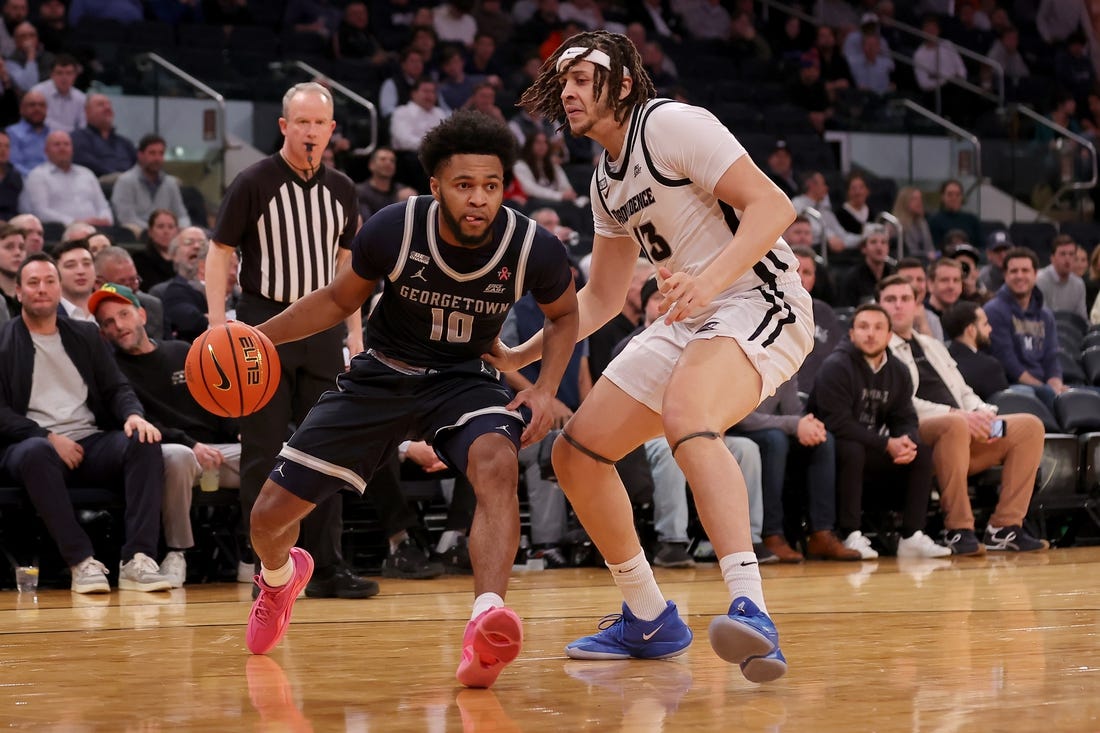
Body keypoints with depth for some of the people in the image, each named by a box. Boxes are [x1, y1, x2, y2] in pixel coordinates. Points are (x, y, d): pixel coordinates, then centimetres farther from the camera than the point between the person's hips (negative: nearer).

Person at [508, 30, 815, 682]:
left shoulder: (671, 124, -11)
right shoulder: (607, 181, 17)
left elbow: (773, 205, -19)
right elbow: (603, 297, 26)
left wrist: (710, 280, -33)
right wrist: (521, 355, 16)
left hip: (761, 301, -10)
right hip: (688, 320, 10)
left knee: (683, 413, -39)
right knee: (576, 455, 5)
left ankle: (751, 611, -50)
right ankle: (650, 621, 19)